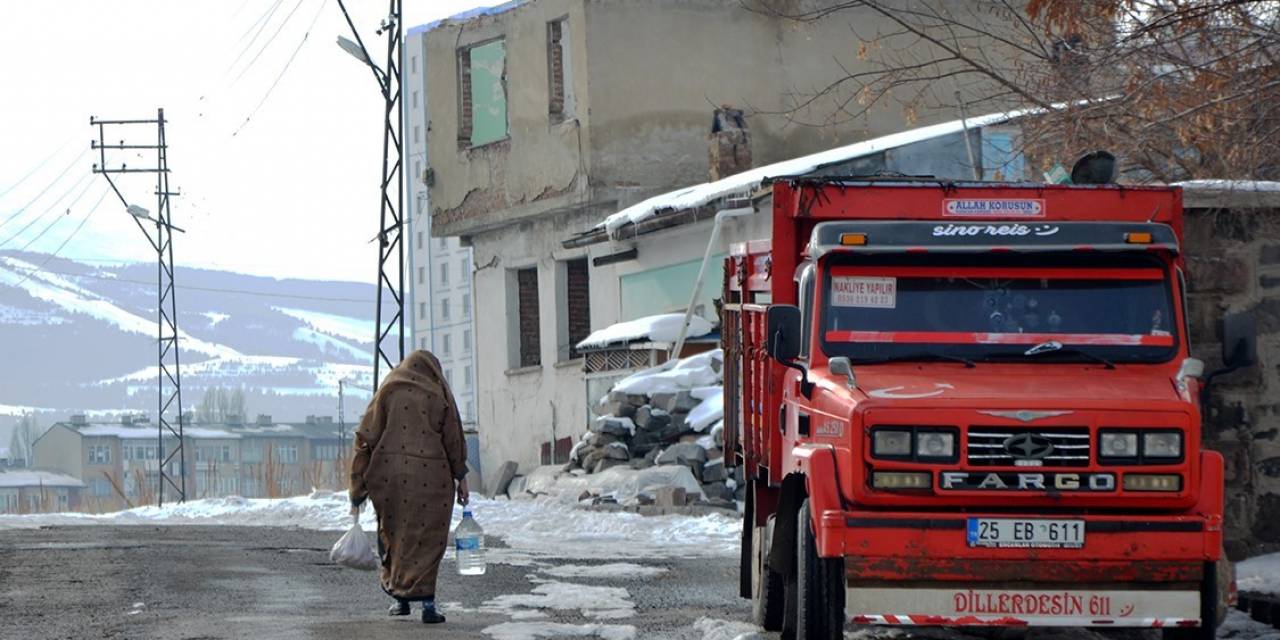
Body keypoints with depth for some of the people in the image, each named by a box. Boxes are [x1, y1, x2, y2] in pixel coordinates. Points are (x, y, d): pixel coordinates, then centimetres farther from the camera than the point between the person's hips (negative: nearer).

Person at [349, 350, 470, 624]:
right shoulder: (439, 393, 6)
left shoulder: (388, 391, 8)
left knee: (393, 535, 16)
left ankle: (399, 598, 20)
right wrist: (461, 477, 14)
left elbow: (366, 438, 3)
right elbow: (453, 440, 5)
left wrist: (358, 488, 5)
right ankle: (427, 601, -11)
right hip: (430, 476, -1)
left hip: (388, 475, 1)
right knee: (427, 539, 1)